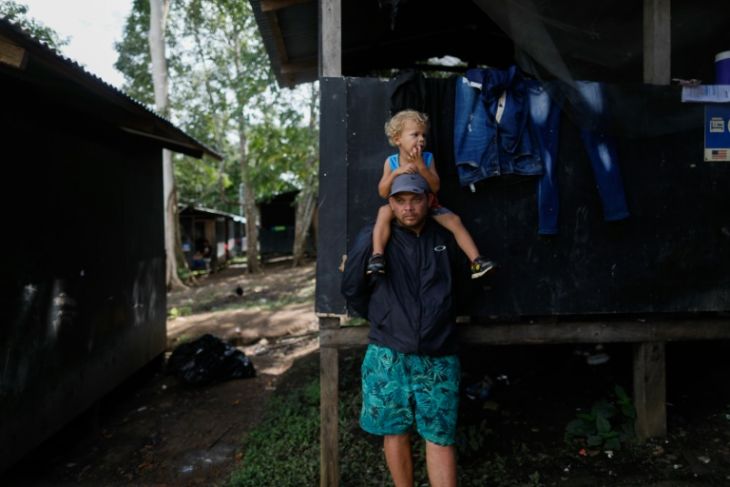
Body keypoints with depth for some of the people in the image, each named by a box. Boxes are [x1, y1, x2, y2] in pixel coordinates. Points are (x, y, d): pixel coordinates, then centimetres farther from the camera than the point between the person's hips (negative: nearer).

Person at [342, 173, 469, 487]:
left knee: (440, 438, 4)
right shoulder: (372, 239, -3)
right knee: (395, 432, 10)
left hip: (439, 358, 1)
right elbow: (351, 290, 6)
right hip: (389, 357, -1)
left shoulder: (446, 239, 5)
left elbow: (462, 285, 23)